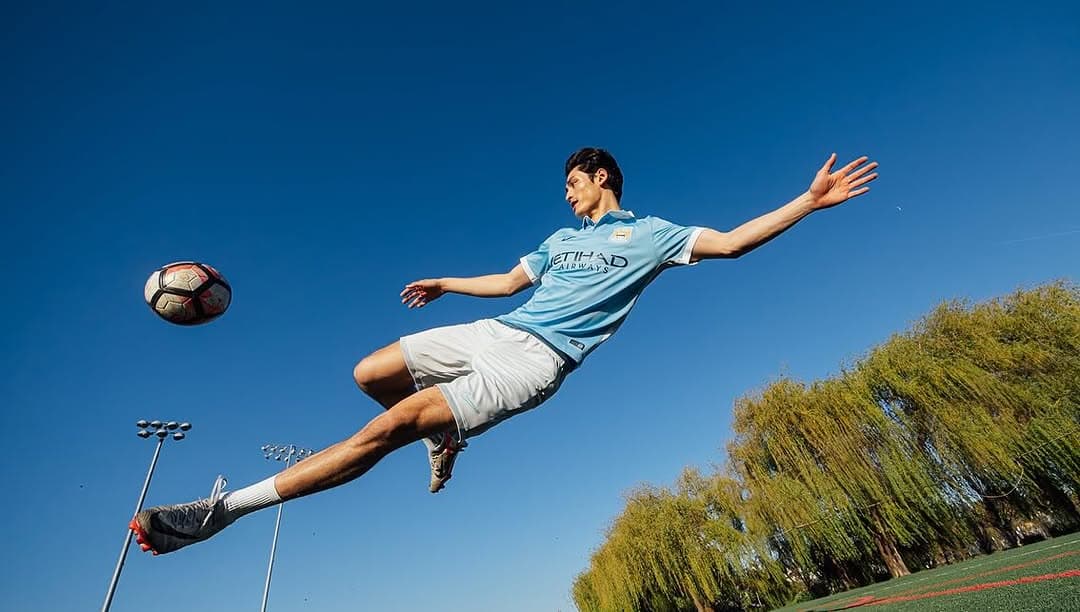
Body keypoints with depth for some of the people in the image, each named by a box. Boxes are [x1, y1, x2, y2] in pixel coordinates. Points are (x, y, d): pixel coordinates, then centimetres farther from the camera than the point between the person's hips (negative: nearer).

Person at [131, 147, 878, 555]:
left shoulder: (651, 232, 6)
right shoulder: (562, 237, 24)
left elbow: (730, 241, 1)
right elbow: (508, 281, 31)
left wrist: (810, 200, -4)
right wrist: (446, 282, 36)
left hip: (534, 362, -8)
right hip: (495, 331, 8)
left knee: (384, 430, -20)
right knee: (368, 373, 4)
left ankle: (223, 508, -12)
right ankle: (445, 438, 25)